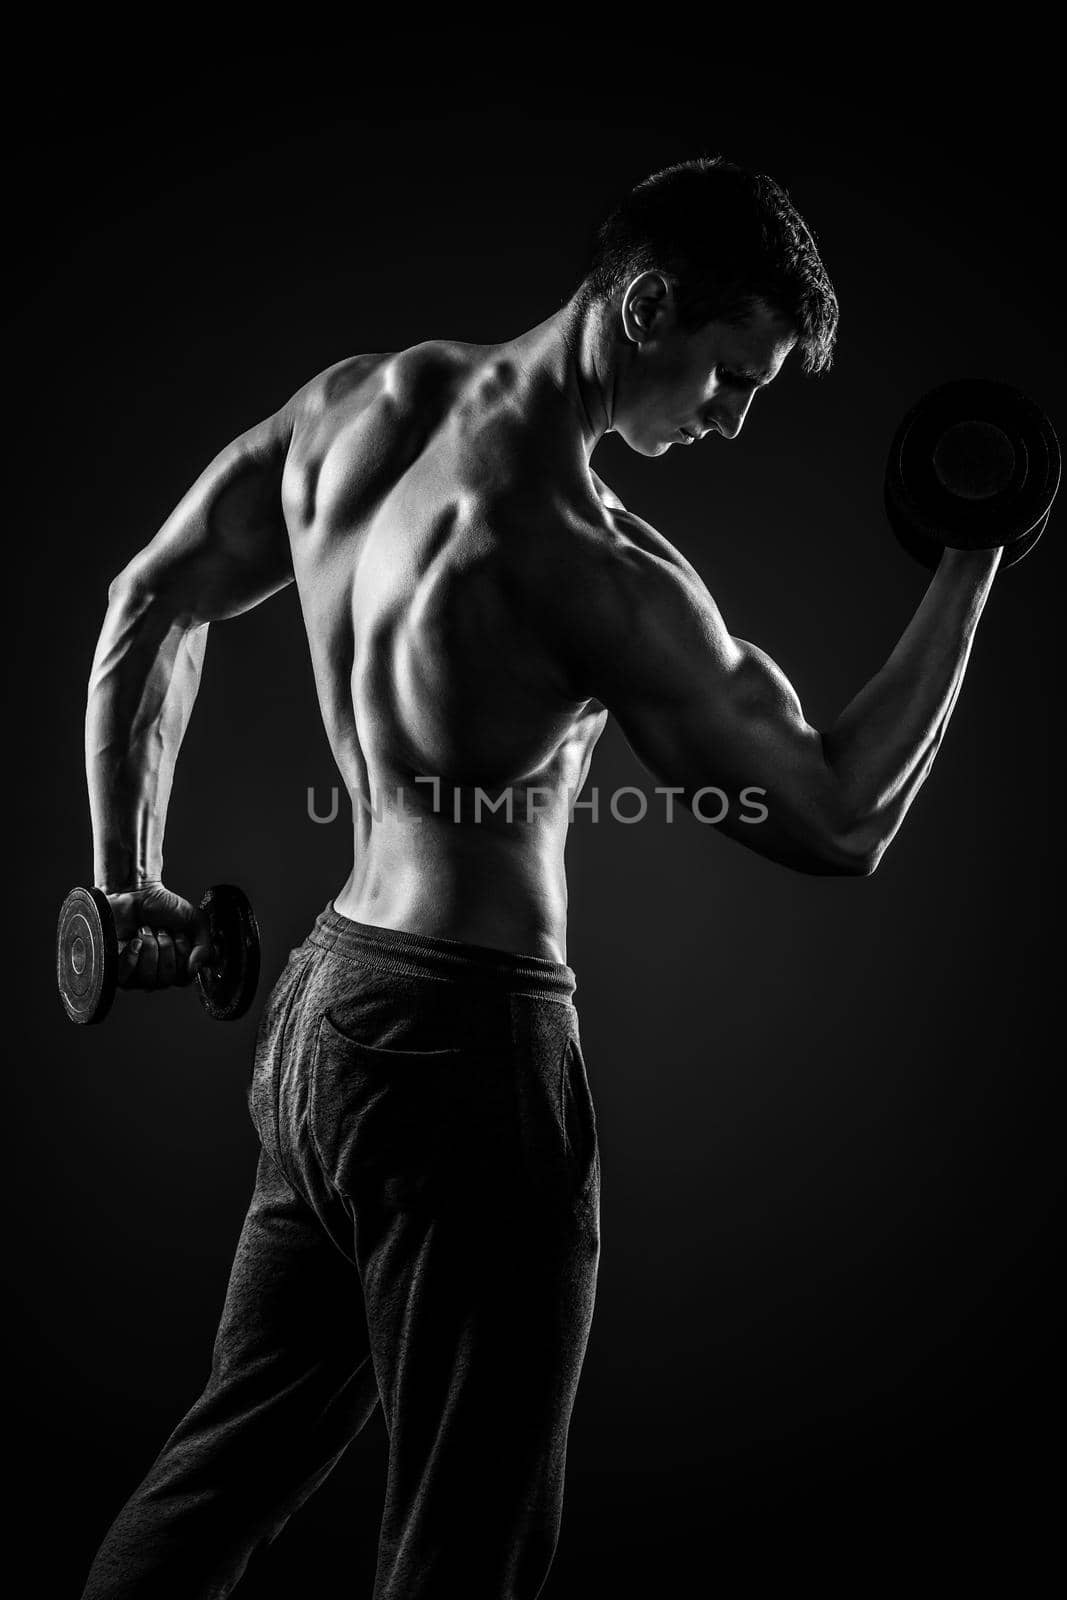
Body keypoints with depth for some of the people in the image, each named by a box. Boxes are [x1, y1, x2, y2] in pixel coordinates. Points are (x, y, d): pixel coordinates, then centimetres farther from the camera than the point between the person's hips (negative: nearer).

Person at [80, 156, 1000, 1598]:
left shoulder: (362, 399, 3)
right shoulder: (590, 564, -21)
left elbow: (152, 603, 11)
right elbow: (839, 824, -16)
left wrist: (131, 878, 18)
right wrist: (972, 565, -7)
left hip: (319, 1005, 9)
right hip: (468, 1046, -8)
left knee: (233, 1457, 25)